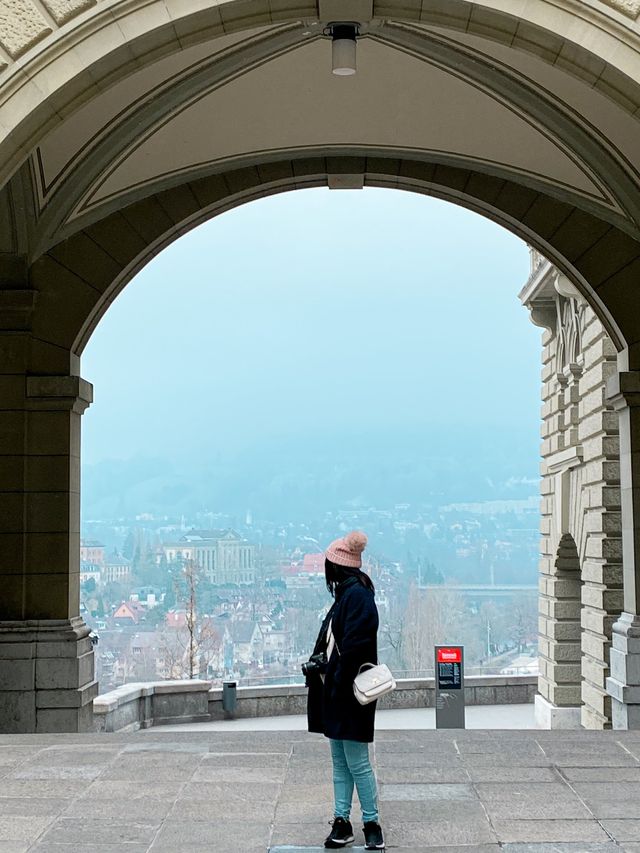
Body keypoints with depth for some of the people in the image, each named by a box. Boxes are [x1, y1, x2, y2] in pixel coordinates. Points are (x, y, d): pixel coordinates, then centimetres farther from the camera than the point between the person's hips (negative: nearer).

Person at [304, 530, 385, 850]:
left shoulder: (357, 595, -16)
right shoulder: (345, 595, 13)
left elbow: (354, 647, -21)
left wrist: (338, 684, -20)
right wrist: (319, 661, 3)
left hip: (349, 694, -10)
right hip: (336, 692, 10)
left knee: (357, 763, -3)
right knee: (340, 763, 13)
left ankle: (372, 824, 7)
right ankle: (341, 823, 20)